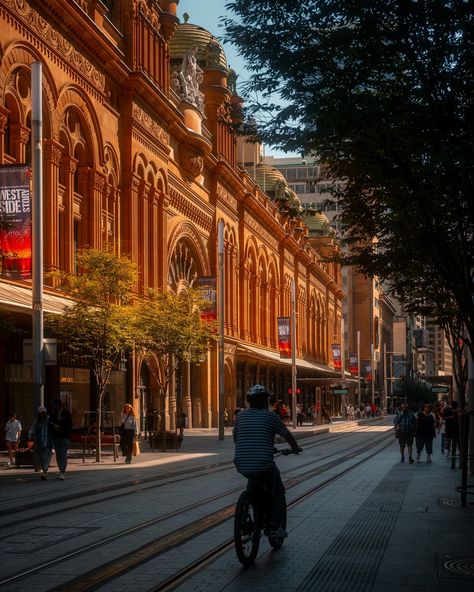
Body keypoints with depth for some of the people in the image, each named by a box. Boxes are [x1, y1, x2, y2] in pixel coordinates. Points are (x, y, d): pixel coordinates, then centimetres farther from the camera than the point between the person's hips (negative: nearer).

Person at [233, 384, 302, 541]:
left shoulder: (241, 415, 9)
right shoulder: (271, 416, -2)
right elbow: (287, 435, 8)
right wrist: (295, 448, 28)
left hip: (241, 465, 4)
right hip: (264, 465, -4)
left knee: (253, 482, 35)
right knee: (278, 491, 18)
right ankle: (275, 527, 8)